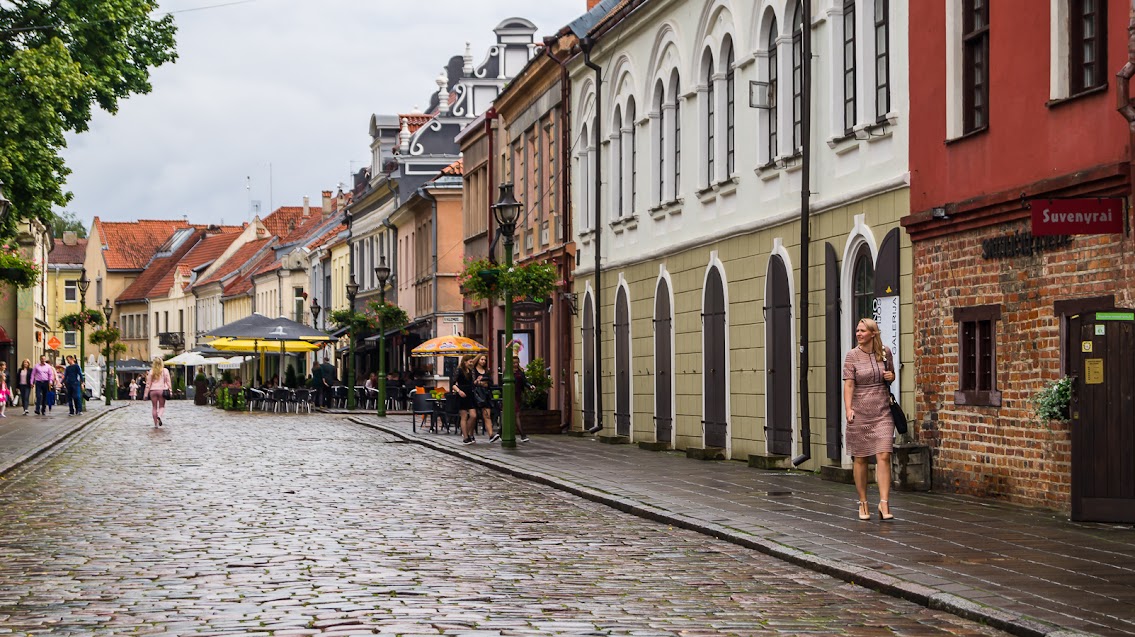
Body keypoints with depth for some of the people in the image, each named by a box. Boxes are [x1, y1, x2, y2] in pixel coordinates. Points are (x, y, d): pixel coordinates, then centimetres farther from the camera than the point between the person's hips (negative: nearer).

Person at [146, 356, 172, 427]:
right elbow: (168, 382, -3)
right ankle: (159, 416, -22)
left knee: (154, 407, 9)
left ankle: (156, 423, 8)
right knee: (162, 406, 9)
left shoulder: (151, 371, 0)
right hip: (162, 390, -1)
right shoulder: (165, 371, -2)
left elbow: (148, 383, 2)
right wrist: (170, 390, 4)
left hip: (153, 390, 1)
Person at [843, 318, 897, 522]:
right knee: (860, 459, 5)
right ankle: (863, 503, 17)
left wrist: (891, 376, -2)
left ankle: (884, 502, -9)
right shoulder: (852, 356, -2)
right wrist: (848, 409, -23)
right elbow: (849, 384, -10)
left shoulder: (885, 353, 6)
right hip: (860, 413, -1)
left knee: (883, 456, -10)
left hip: (882, 413, 1)